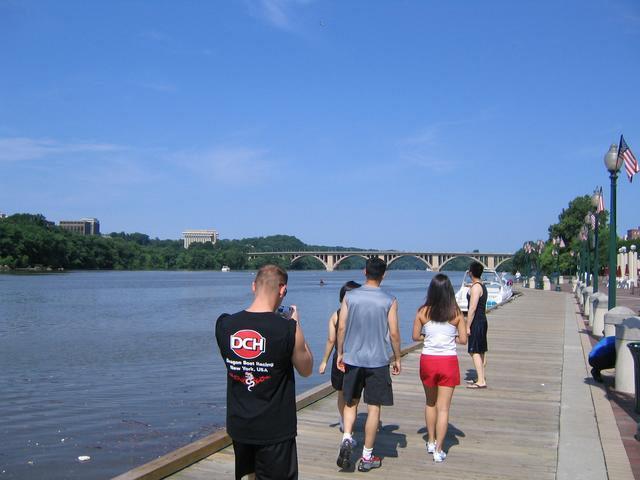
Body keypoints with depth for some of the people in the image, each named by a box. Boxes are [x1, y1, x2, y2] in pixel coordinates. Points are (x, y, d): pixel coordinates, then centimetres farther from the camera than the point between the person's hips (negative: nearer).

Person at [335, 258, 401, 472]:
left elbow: (341, 328, -2)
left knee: (350, 402, 19)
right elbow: (394, 333, -6)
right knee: (374, 407, 7)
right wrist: (397, 359, 7)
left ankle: (347, 439, -3)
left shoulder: (350, 297, -2)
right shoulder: (389, 301, -7)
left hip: (352, 358, 2)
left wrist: (340, 354, 10)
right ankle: (367, 457, 15)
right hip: (378, 361, -2)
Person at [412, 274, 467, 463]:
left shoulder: (423, 312, -6)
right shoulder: (456, 313, -8)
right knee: (443, 407, 4)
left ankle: (431, 442, 33)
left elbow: (415, 336, 0)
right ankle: (438, 450, 4)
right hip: (448, 361, -1)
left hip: (428, 360, 2)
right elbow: (463, 340, -4)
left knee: (430, 403, 21)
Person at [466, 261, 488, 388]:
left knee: (474, 352, -9)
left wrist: (467, 326, -20)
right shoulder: (483, 286, 14)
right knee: (481, 351, 16)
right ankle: (481, 378, 25)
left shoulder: (475, 287, -17)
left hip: (476, 322, -10)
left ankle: (481, 381, -11)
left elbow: (472, 308, -21)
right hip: (483, 320, 10)